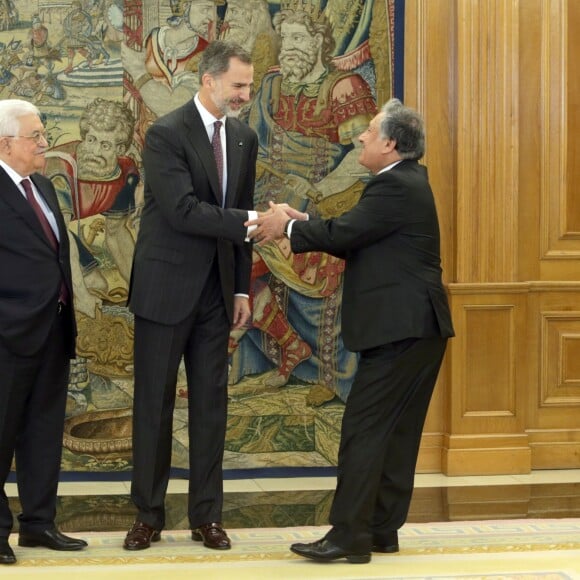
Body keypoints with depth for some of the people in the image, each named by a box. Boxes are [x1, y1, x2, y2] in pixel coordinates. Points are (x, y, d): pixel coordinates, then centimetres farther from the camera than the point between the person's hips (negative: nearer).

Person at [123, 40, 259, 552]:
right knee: (154, 402, 4)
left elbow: (239, 218, 12)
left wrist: (242, 289, 9)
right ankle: (149, 515, 14)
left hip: (216, 291, 5)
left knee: (211, 403, 7)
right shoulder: (166, 134, -12)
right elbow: (183, 211, -22)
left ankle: (207, 514, 16)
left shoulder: (245, 139, 8)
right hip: (166, 288, -5)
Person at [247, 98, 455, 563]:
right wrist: (300, 223, 6)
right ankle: (383, 529, 18)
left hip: (401, 330, -11)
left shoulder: (396, 186, -15)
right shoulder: (406, 182, 18)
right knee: (396, 430, 12)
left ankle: (349, 535, -6)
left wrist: (288, 227, -5)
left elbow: (343, 233, -19)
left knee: (364, 429, -8)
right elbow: (356, 239, 15)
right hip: (415, 328, 11)